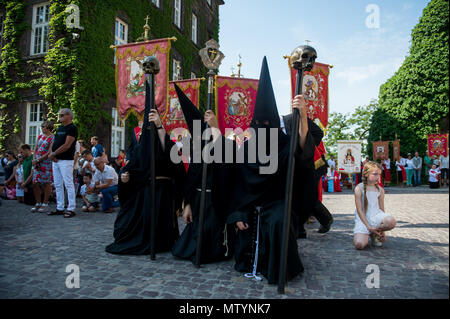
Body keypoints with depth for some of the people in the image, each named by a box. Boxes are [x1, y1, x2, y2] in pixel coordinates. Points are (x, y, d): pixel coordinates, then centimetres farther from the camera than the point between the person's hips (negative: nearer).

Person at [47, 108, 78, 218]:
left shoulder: (72, 128, -8)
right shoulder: (59, 128, 19)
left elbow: (67, 145, -16)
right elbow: (54, 143, 16)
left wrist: (54, 154, -10)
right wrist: (52, 155, -1)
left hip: (66, 160, -9)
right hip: (56, 160, 9)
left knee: (68, 184, -6)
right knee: (57, 185, 11)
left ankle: (71, 209, -1)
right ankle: (59, 208, 19)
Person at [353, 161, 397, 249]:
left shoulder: (380, 190, 7)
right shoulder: (359, 188, -5)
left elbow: (381, 209, 9)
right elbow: (359, 210, -7)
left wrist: (382, 231, 5)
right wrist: (368, 227, -14)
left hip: (376, 215, 4)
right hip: (363, 218, -4)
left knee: (391, 221, -32)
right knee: (359, 245, -25)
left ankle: (374, 234, 0)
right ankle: (366, 233, 13)